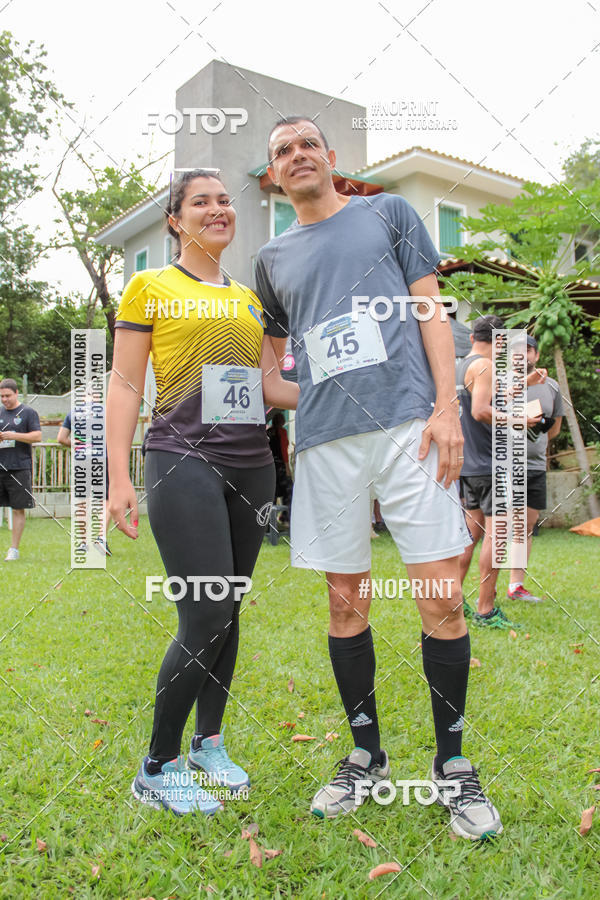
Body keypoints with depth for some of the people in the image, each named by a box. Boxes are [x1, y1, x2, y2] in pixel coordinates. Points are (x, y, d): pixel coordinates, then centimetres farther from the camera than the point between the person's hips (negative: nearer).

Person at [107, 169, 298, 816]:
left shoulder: (249, 298, 20)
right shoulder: (149, 288, 5)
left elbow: (271, 386, 15)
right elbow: (125, 386, -1)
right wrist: (118, 479, -9)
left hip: (250, 464, 6)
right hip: (184, 462, -5)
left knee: (229, 610, 9)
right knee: (205, 617, -11)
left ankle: (209, 742, 27)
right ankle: (156, 769, 7)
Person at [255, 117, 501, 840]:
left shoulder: (388, 212, 15)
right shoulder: (273, 258, 21)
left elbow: (430, 311, 8)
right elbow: (269, 359, 26)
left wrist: (446, 405, -5)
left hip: (406, 421, -2)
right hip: (325, 440, 3)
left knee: (442, 598, -5)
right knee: (346, 602, 6)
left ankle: (453, 763, 14)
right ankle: (366, 756, 23)